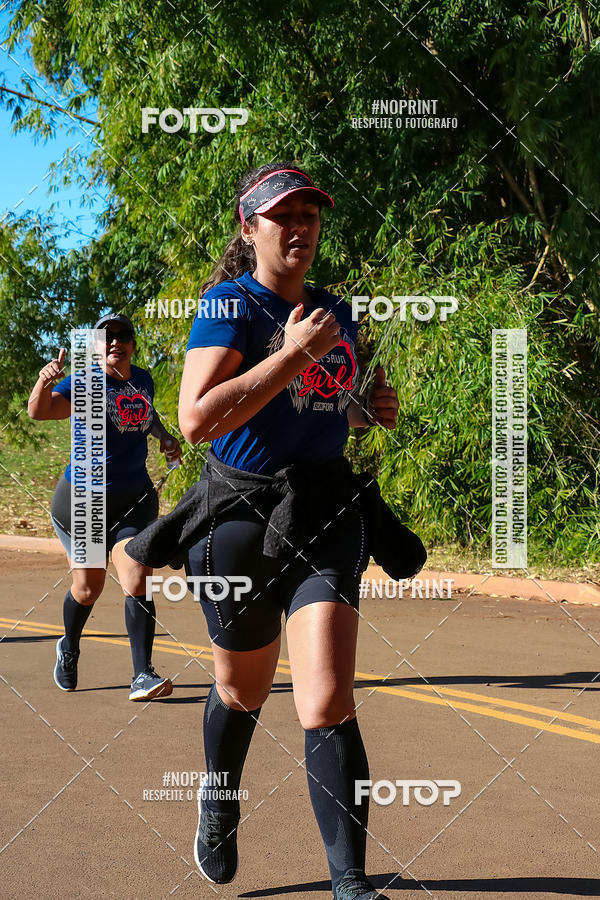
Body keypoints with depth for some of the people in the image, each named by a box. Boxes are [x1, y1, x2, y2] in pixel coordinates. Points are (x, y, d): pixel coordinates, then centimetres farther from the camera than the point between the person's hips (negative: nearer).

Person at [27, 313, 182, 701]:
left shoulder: (143, 380, 4)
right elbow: (40, 410, -32)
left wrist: (165, 435, 13)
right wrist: (45, 381, -52)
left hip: (135, 498, 3)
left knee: (138, 583, -13)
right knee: (88, 588, 7)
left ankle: (143, 676, -9)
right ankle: (69, 650, 38)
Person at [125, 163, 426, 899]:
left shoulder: (337, 314, 11)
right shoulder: (230, 304, -8)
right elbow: (197, 420, -22)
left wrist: (370, 409, 6)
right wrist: (295, 352, -22)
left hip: (327, 513, 3)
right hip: (242, 514, -3)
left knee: (327, 701, -13)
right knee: (242, 689, 18)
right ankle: (218, 805, 49)